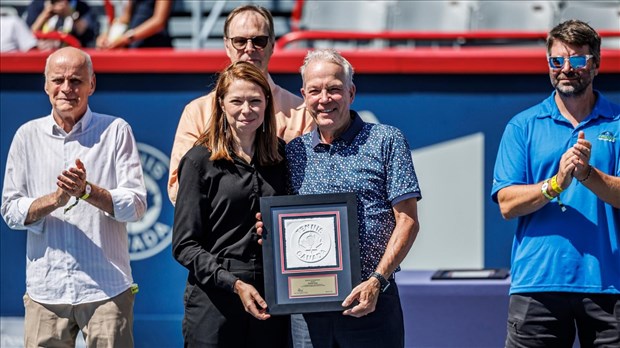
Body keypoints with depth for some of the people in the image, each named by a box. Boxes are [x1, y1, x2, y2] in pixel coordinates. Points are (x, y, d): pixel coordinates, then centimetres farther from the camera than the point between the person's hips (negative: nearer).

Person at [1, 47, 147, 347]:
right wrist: (55, 199, -12)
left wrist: (88, 191, -17)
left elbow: (136, 206, -1)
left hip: (106, 289, -2)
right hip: (45, 290, 2)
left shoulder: (116, 131, 4)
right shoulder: (28, 136, 10)